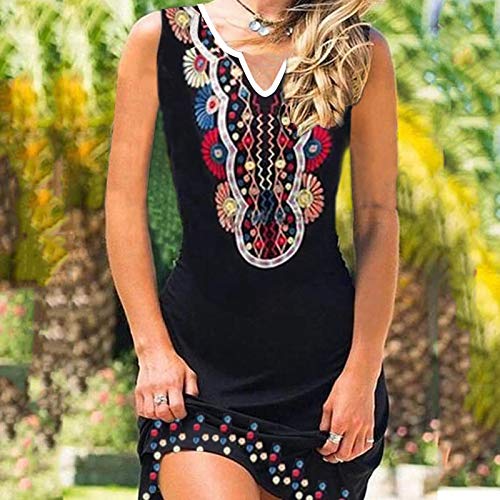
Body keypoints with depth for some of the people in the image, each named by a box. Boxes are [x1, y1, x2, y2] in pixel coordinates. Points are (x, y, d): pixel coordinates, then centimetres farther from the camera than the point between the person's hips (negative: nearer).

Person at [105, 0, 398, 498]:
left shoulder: (362, 52, 6)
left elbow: (378, 220, 4)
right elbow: (124, 203, 2)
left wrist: (363, 373, -3)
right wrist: (153, 349, -4)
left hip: (323, 356, 2)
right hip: (199, 359, -2)